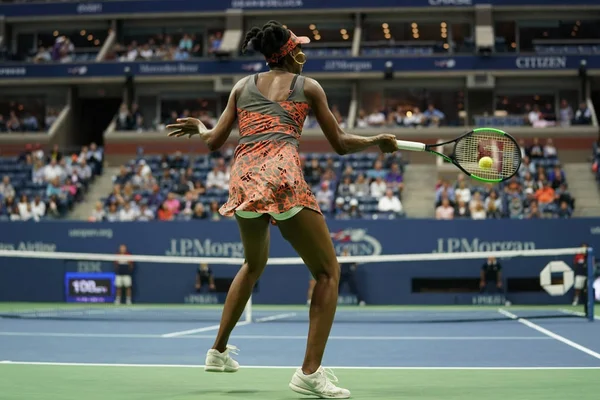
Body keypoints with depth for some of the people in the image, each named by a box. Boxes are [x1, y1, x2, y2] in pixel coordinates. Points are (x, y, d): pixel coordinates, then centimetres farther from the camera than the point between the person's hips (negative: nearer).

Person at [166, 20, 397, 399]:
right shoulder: (308, 86, 13)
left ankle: (219, 351, 35)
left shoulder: (243, 86, 22)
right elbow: (341, 143, 14)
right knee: (328, 271, 4)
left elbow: (214, 141, 20)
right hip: (283, 177, -5)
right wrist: (379, 140, 31)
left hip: (243, 179, 5)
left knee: (254, 264, 32)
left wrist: (197, 126, 41)